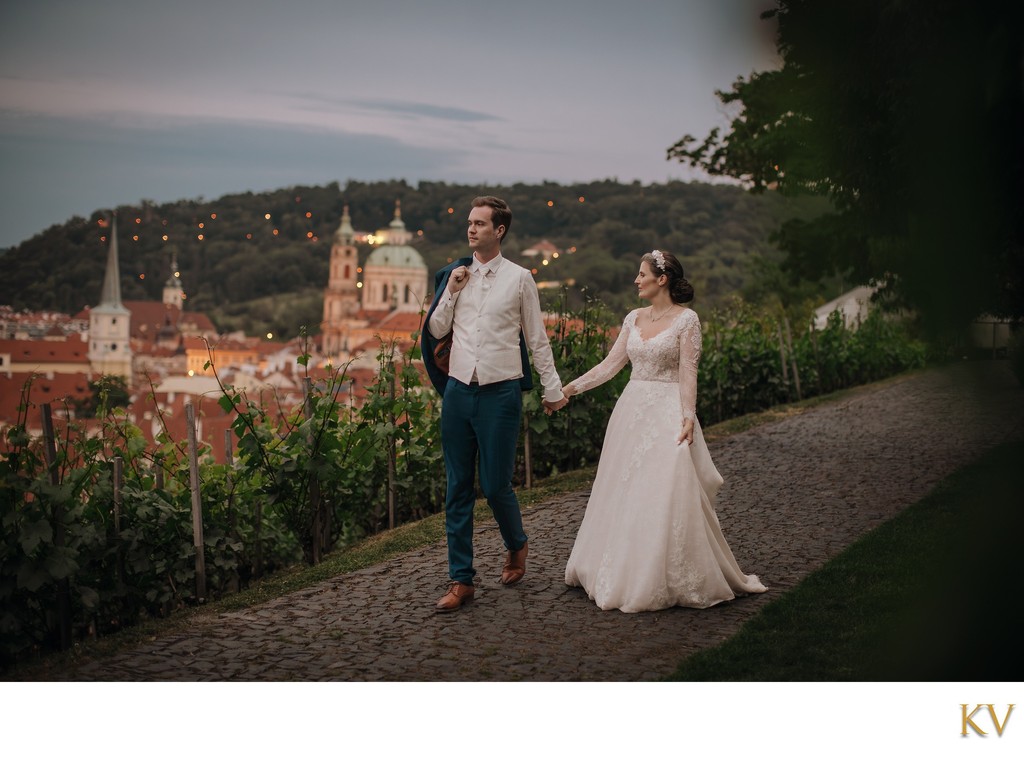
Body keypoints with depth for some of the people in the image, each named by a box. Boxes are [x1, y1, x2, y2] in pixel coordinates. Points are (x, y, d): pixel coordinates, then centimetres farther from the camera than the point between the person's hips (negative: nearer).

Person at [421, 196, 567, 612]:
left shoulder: (519, 278, 1)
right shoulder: (454, 274, 9)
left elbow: (537, 339, 6)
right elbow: (435, 331, 10)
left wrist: (553, 389, 7)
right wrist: (451, 292, -4)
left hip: (500, 392, -3)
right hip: (458, 390, 3)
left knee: (495, 485, -1)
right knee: (458, 488, 4)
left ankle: (516, 545, 31)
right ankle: (461, 580, 12)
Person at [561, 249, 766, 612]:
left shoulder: (686, 319, -5)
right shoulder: (634, 318, 11)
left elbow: (687, 374, -10)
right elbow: (610, 364, 11)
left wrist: (688, 417, -18)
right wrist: (571, 387, 6)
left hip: (667, 413, -6)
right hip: (631, 410, 6)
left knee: (665, 494, -13)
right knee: (622, 493, 8)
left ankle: (665, 581, -3)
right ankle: (622, 572, 20)